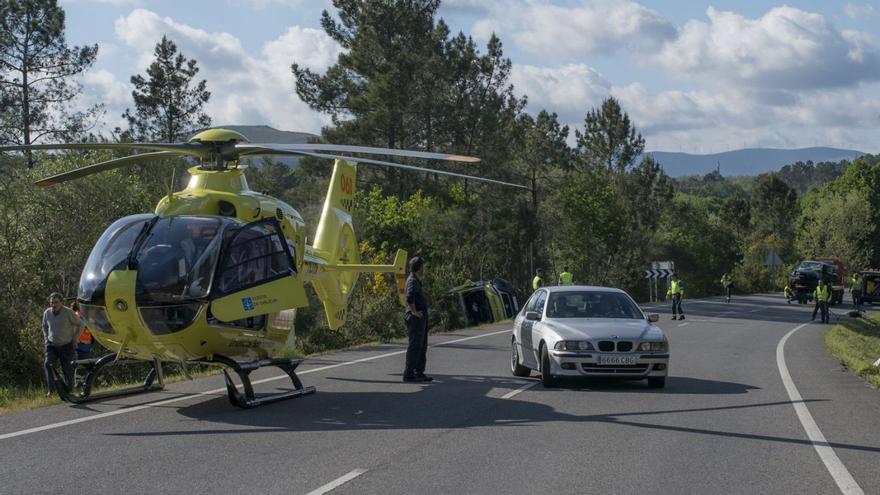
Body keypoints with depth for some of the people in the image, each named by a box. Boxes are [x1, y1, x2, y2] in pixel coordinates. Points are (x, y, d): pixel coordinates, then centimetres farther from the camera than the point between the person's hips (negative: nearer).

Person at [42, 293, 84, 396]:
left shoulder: (68, 312, -11)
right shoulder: (47, 313, 2)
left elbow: (80, 325, 0)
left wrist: (75, 338, -5)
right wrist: (46, 339, 12)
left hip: (66, 346, -3)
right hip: (52, 345, 3)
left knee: (67, 369, -1)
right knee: (48, 364, -20)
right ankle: (51, 389, -22)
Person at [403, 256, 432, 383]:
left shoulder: (416, 280, 17)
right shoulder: (412, 281, -15)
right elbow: (410, 297, -31)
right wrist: (414, 311, -23)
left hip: (421, 318, 10)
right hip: (416, 318, -10)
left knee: (422, 346, 15)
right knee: (415, 346, -8)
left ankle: (419, 372, 22)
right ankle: (409, 374, -6)